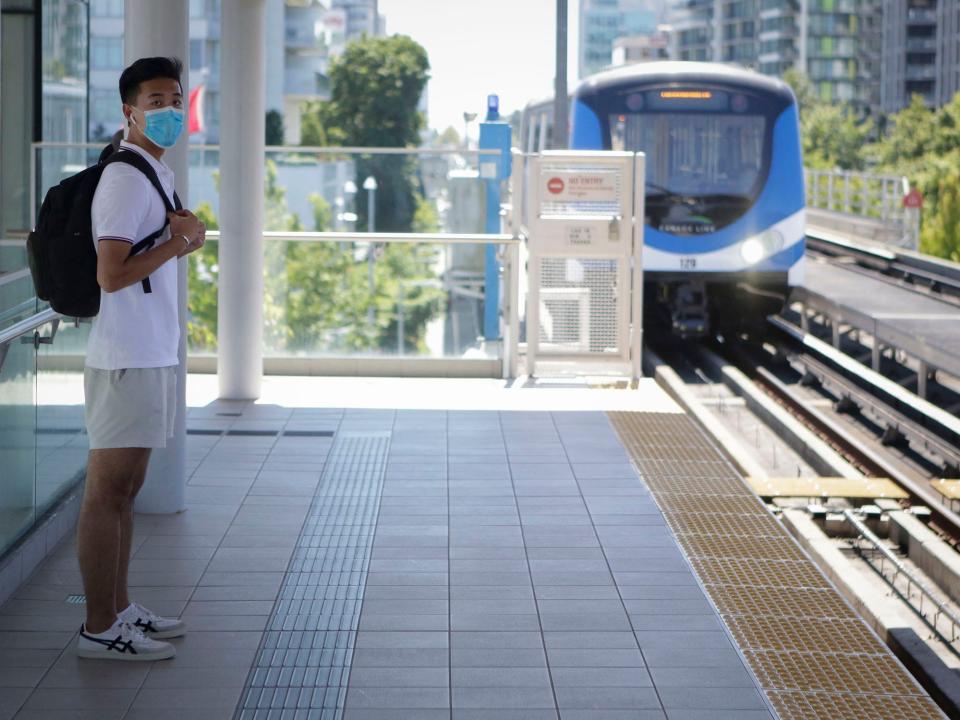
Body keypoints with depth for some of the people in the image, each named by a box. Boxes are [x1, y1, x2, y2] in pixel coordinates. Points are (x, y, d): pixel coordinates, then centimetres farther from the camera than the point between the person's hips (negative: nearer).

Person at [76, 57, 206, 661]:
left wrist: (185, 233, 6)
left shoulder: (160, 175, 16)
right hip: (127, 359, -10)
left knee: (127, 489, 15)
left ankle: (120, 608, 24)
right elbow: (111, 275, -22)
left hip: (155, 354, 10)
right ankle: (100, 629, 0)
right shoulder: (125, 179, -15)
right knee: (108, 492, -4)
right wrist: (179, 240, -13)